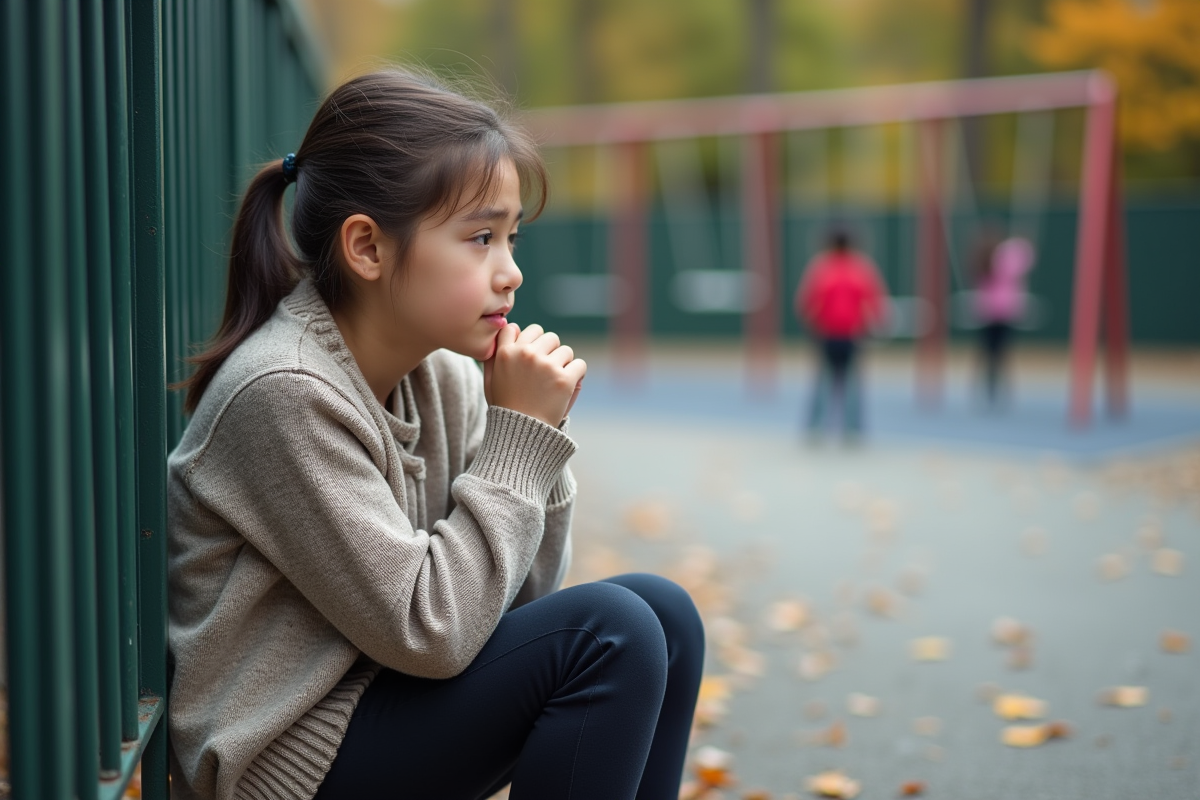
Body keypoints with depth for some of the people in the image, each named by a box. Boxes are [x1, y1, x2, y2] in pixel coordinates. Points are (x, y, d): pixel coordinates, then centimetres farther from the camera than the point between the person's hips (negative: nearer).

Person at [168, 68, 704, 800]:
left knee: (661, 613, 0)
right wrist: (519, 434, -19)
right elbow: (429, 634, -24)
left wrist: (536, 431, -8)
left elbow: (516, 595, 5)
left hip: (383, 699, 8)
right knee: (608, 635, -19)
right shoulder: (283, 394, -23)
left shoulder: (443, 377, 1)